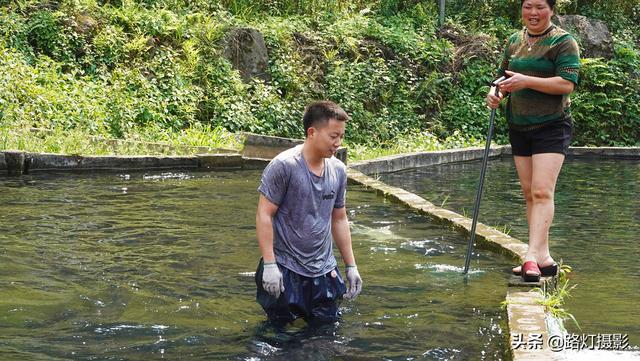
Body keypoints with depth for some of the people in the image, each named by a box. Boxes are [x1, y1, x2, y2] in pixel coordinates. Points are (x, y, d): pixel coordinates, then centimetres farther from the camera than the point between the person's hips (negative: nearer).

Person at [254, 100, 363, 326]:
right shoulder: (283, 166, -14)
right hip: (285, 267, -5)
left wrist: (351, 266, 12)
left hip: (323, 269, 5)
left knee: (327, 325, 9)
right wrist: (269, 264, -18)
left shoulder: (338, 170, 5)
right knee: (281, 325, 1)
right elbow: (264, 215, -14)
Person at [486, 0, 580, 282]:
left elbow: (567, 84, -16)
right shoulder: (514, 41, 14)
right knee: (529, 193, 7)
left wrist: (526, 81, -23)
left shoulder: (563, 42, -6)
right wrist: (496, 93, -1)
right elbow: (504, 77, 22)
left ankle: (533, 256, -21)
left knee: (542, 191, -16)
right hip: (519, 128, 7)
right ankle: (544, 259, 13)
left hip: (551, 127, -7)